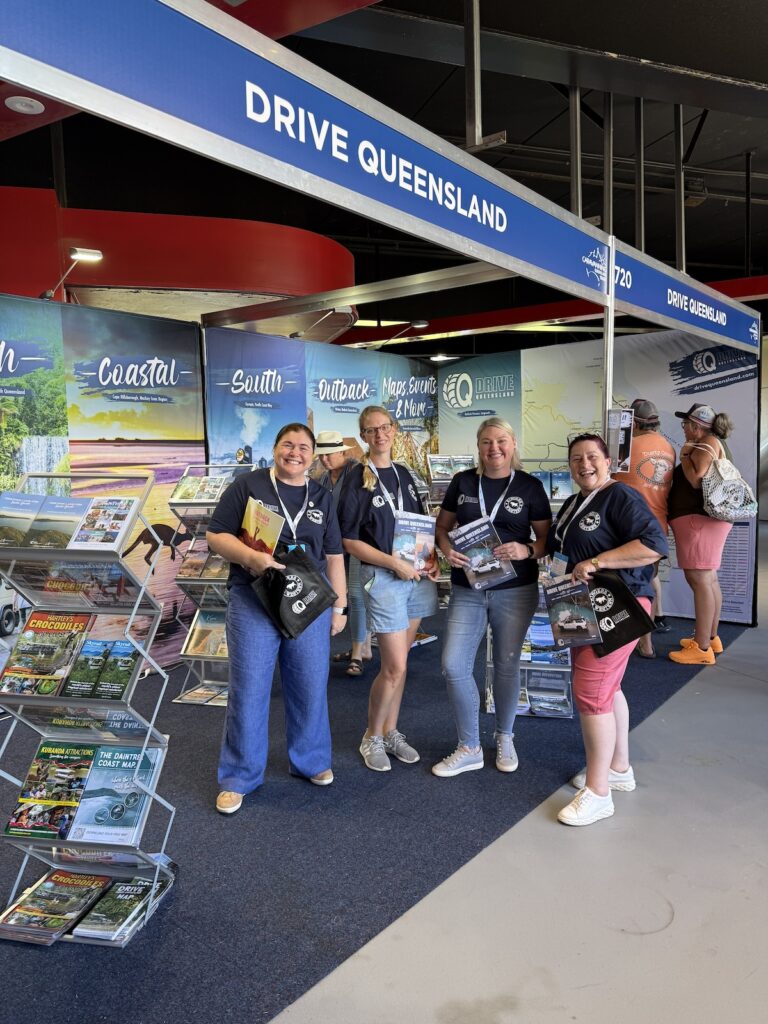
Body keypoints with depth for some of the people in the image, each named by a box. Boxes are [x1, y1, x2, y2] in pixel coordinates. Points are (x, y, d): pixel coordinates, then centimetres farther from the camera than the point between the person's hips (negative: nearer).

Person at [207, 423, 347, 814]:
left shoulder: (321, 496, 12)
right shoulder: (247, 485, 1)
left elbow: (333, 555, 14)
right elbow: (216, 535, -2)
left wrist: (339, 605, 10)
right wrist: (250, 556, -20)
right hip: (254, 601, -3)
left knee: (311, 687, 10)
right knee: (248, 690, 2)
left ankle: (311, 762, 31)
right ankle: (239, 778, 18)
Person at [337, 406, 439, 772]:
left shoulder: (403, 474, 10)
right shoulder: (357, 480, -7)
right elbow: (350, 540, -9)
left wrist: (431, 559, 1)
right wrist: (394, 563, -17)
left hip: (417, 576, 6)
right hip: (382, 577, -6)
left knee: (398, 662, 13)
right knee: (394, 667, -5)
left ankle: (391, 731, 28)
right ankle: (372, 737, 17)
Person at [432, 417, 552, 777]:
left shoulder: (529, 486, -2)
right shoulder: (463, 482, 3)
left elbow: (546, 538, 1)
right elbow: (442, 526, 11)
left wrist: (527, 551, -20)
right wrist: (447, 550, -10)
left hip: (515, 591, -1)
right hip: (467, 589, 2)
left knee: (506, 666, 11)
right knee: (453, 666, -4)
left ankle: (504, 739, 35)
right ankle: (469, 749, 14)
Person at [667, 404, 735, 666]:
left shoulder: (708, 443, -10)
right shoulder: (712, 445, 21)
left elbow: (697, 480, -20)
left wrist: (684, 454, -8)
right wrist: (688, 456, 14)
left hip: (699, 518, -11)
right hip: (705, 518, 11)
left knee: (699, 579, -12)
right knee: (709, 579, 15)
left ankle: (702, 648, -11)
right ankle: (711, 638, 23)